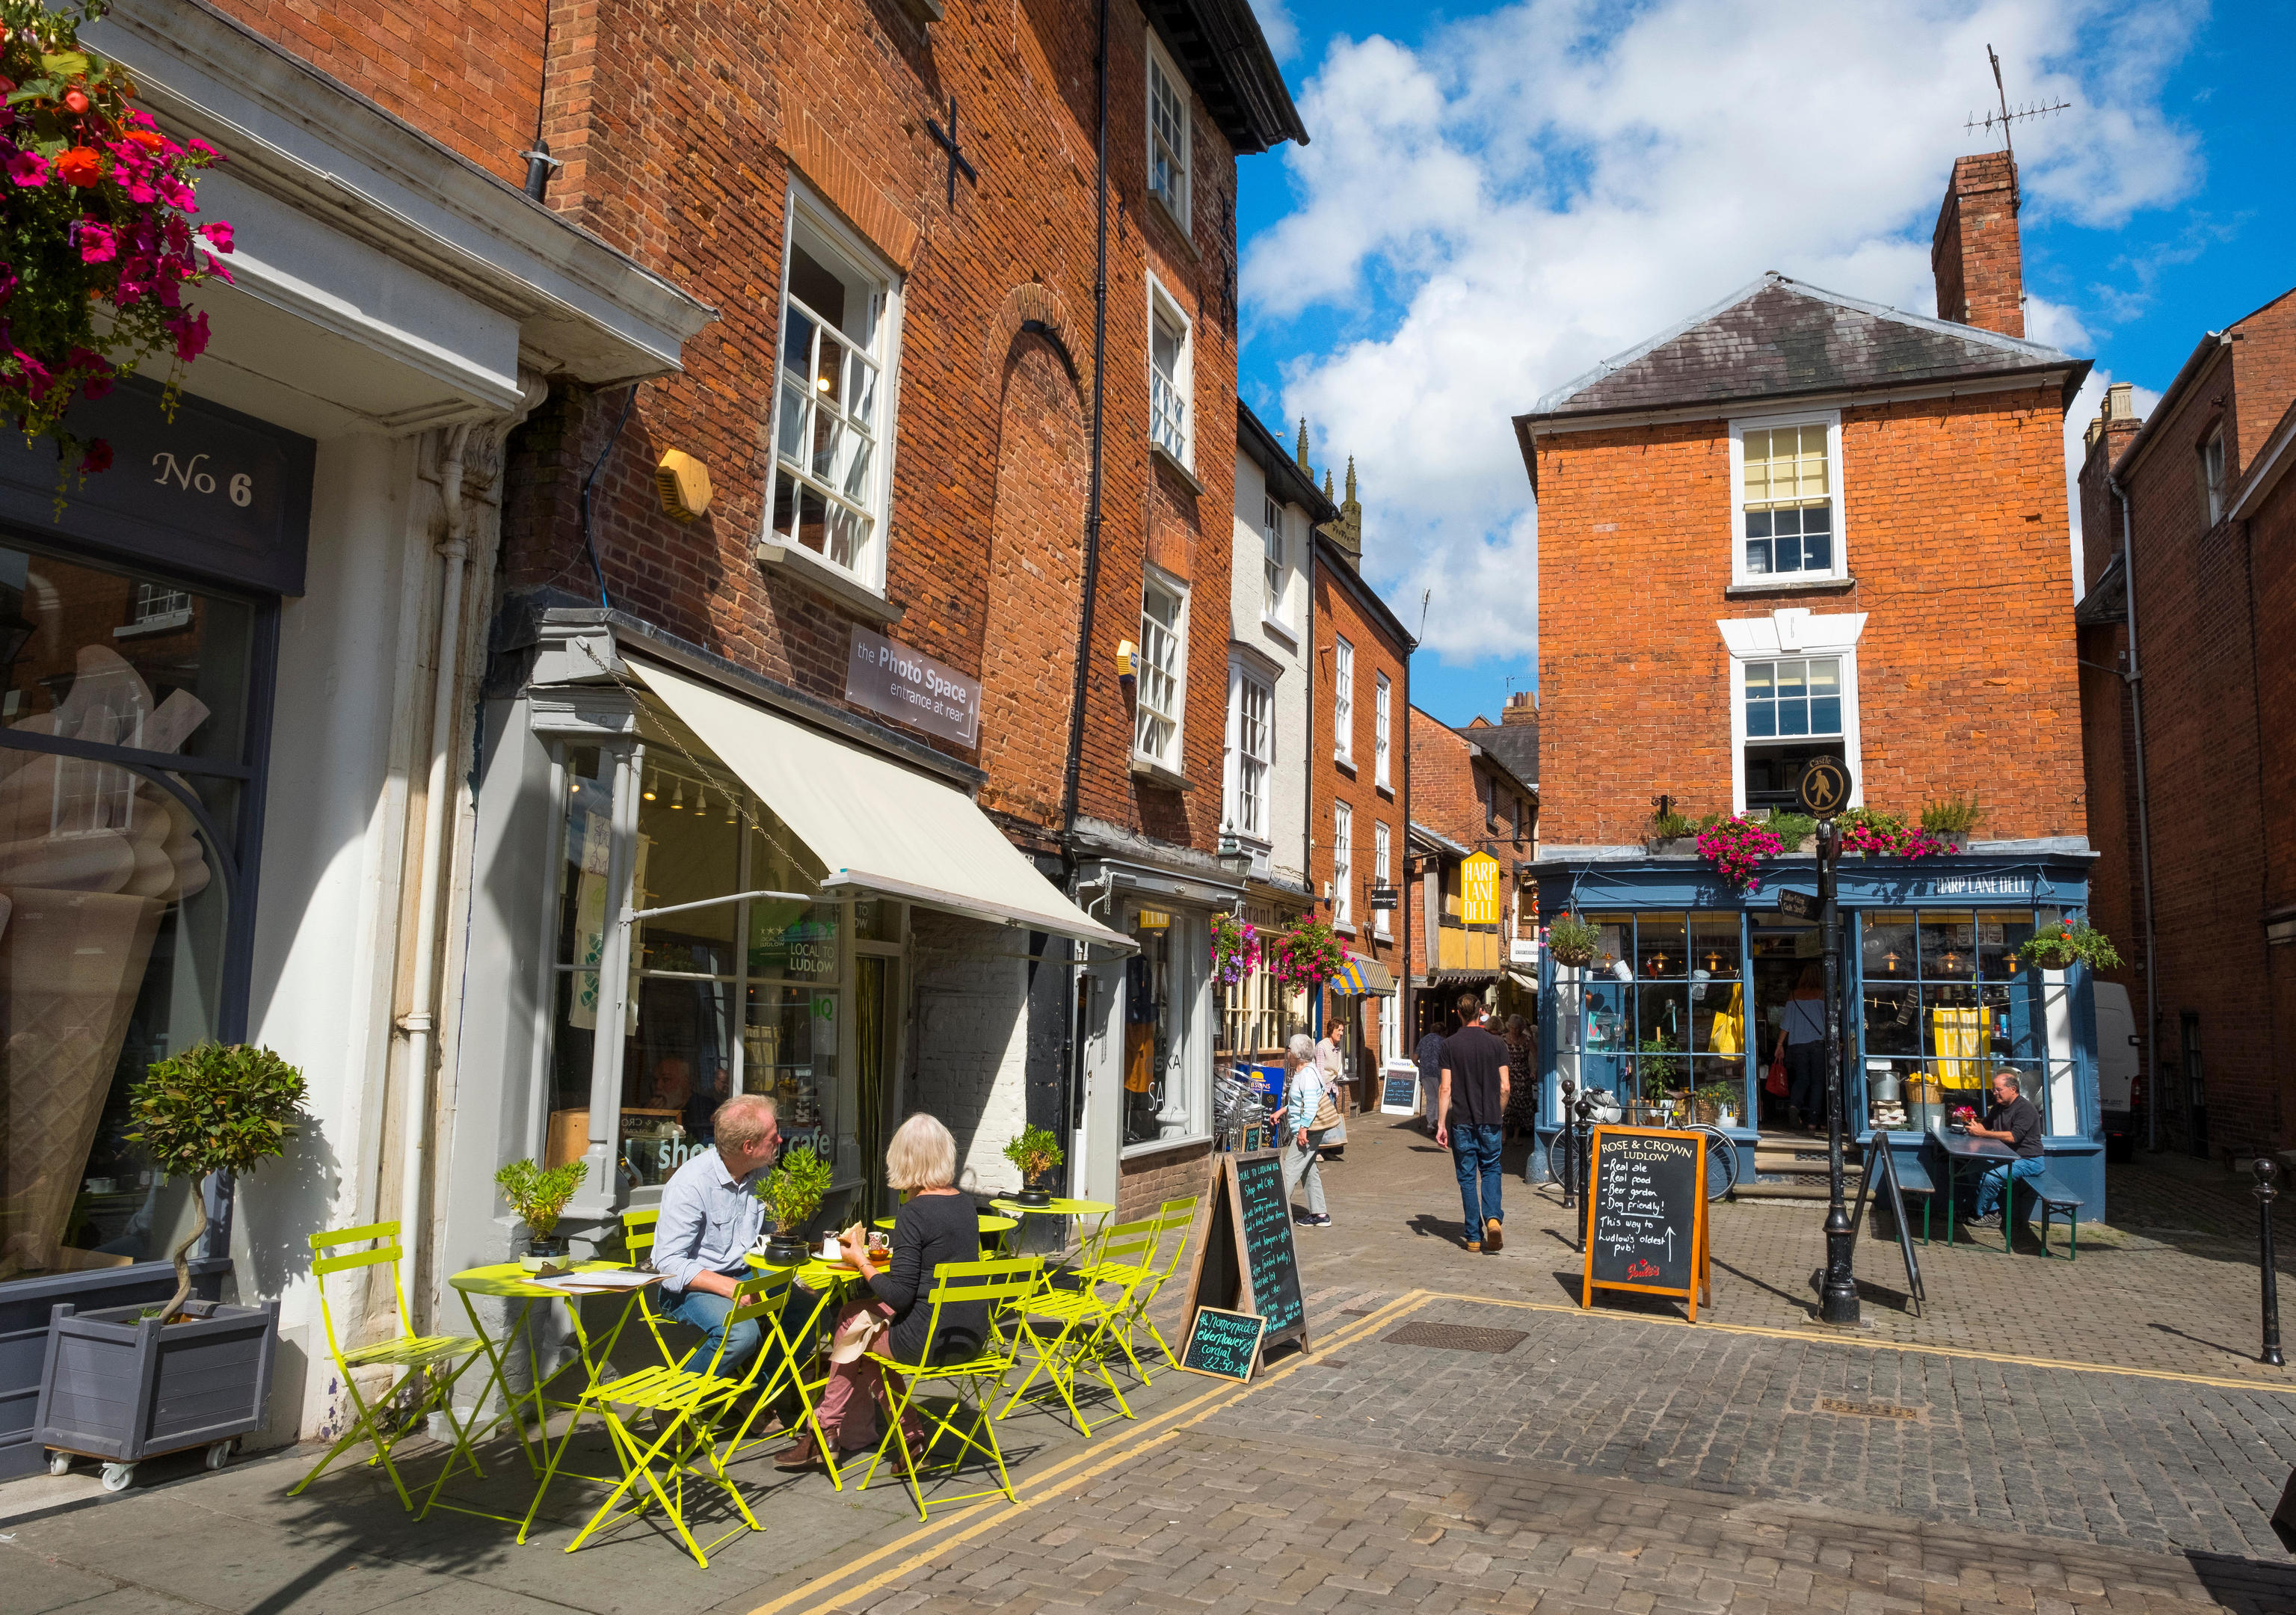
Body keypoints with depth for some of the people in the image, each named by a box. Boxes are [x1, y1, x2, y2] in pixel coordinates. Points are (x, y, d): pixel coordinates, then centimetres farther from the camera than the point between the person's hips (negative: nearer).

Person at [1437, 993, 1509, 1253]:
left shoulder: (1450, 1045, -3)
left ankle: (1474, 1237, 8)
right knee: (1490, 1170, 15)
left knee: (1467, 1177, 7)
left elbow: (1446, 1088, -6)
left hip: (1462, 1122, -1)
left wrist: (1442, 1124, -1)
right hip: (1490, 1121, 1)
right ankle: (1493, 1217, -8)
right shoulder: (1496, 1044, -1)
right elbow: (1504, 1087, -2)